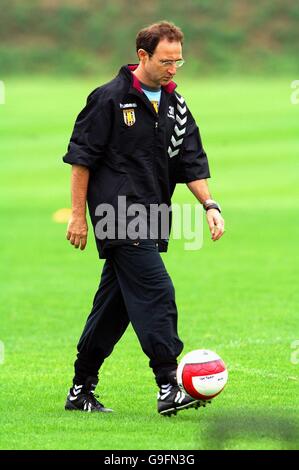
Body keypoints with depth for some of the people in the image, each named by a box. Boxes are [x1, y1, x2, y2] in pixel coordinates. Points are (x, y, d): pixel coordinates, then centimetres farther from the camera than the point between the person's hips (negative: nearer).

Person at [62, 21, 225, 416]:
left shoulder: (174, 105, 13)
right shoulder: (110, 98, -7)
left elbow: (191, 161, 15)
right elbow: (81, 157, -6)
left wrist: (210, 205, 1)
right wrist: (78, 214, -8)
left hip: (150, 218, 7)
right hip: (120, 213, -7)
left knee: (115, 304, 10)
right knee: (156, 293, -16)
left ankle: (81, 390, 19)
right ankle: (169, 387, -19)